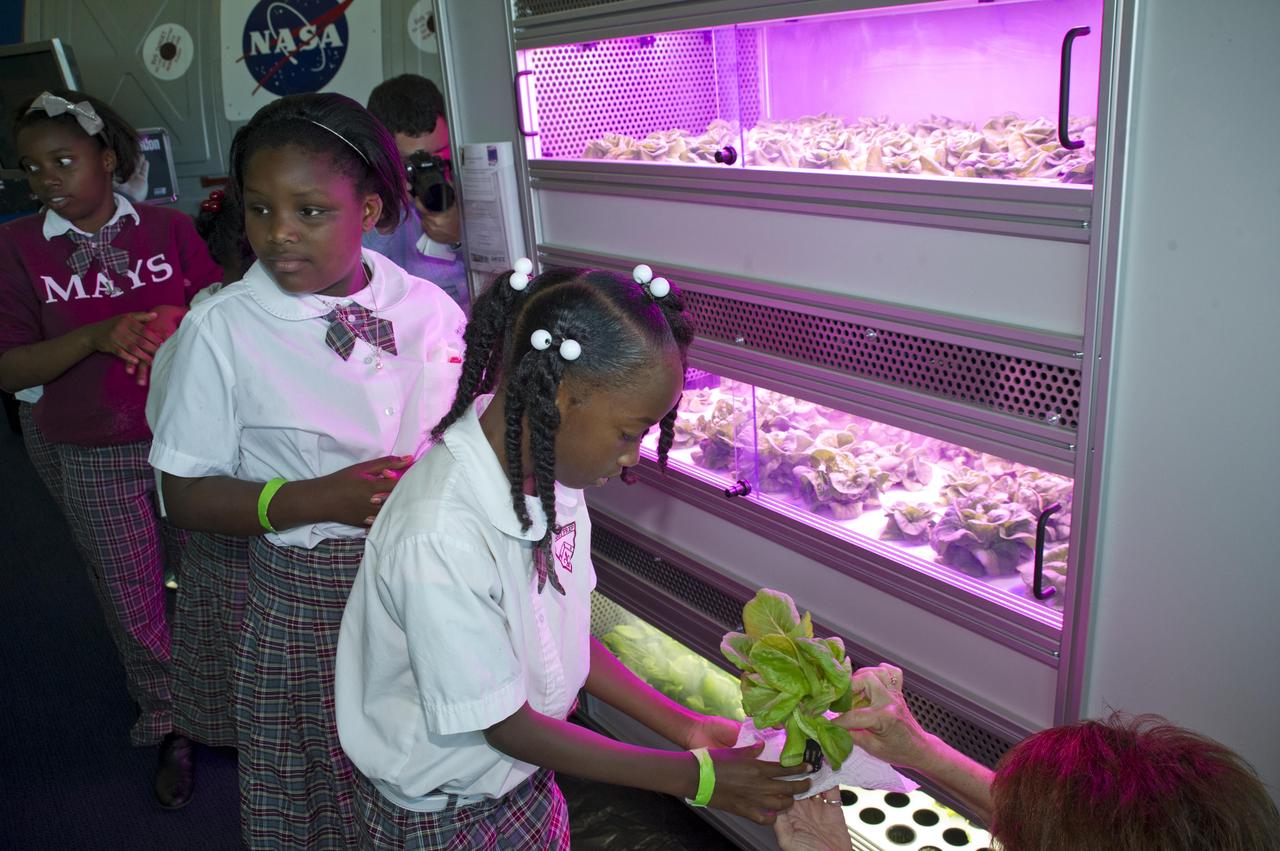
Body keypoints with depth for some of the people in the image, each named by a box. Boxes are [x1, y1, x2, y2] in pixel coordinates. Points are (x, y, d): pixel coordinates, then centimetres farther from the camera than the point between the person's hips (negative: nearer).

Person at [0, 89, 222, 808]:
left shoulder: (169, 229, -1)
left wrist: (182, 327, -20)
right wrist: (98, 335, -22)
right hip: (93, 462, 0)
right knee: (134, 602, 11)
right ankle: (170, 728, 32)